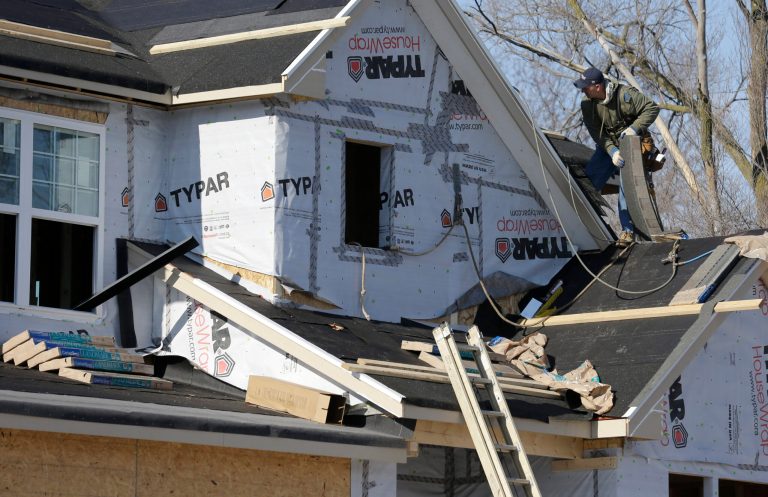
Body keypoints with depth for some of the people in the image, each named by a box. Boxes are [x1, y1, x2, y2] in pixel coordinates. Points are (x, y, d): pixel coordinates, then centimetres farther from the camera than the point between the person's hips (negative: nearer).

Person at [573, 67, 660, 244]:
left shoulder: (625, 95, -22)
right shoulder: (587, 103, -9)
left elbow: (652, 108, -16)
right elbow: (596, 132, -11)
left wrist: (635, 127, -28)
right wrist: (612, 151, -25)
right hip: (607, 147, 4)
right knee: (589, 181, -10)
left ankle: (627, 230, -11)